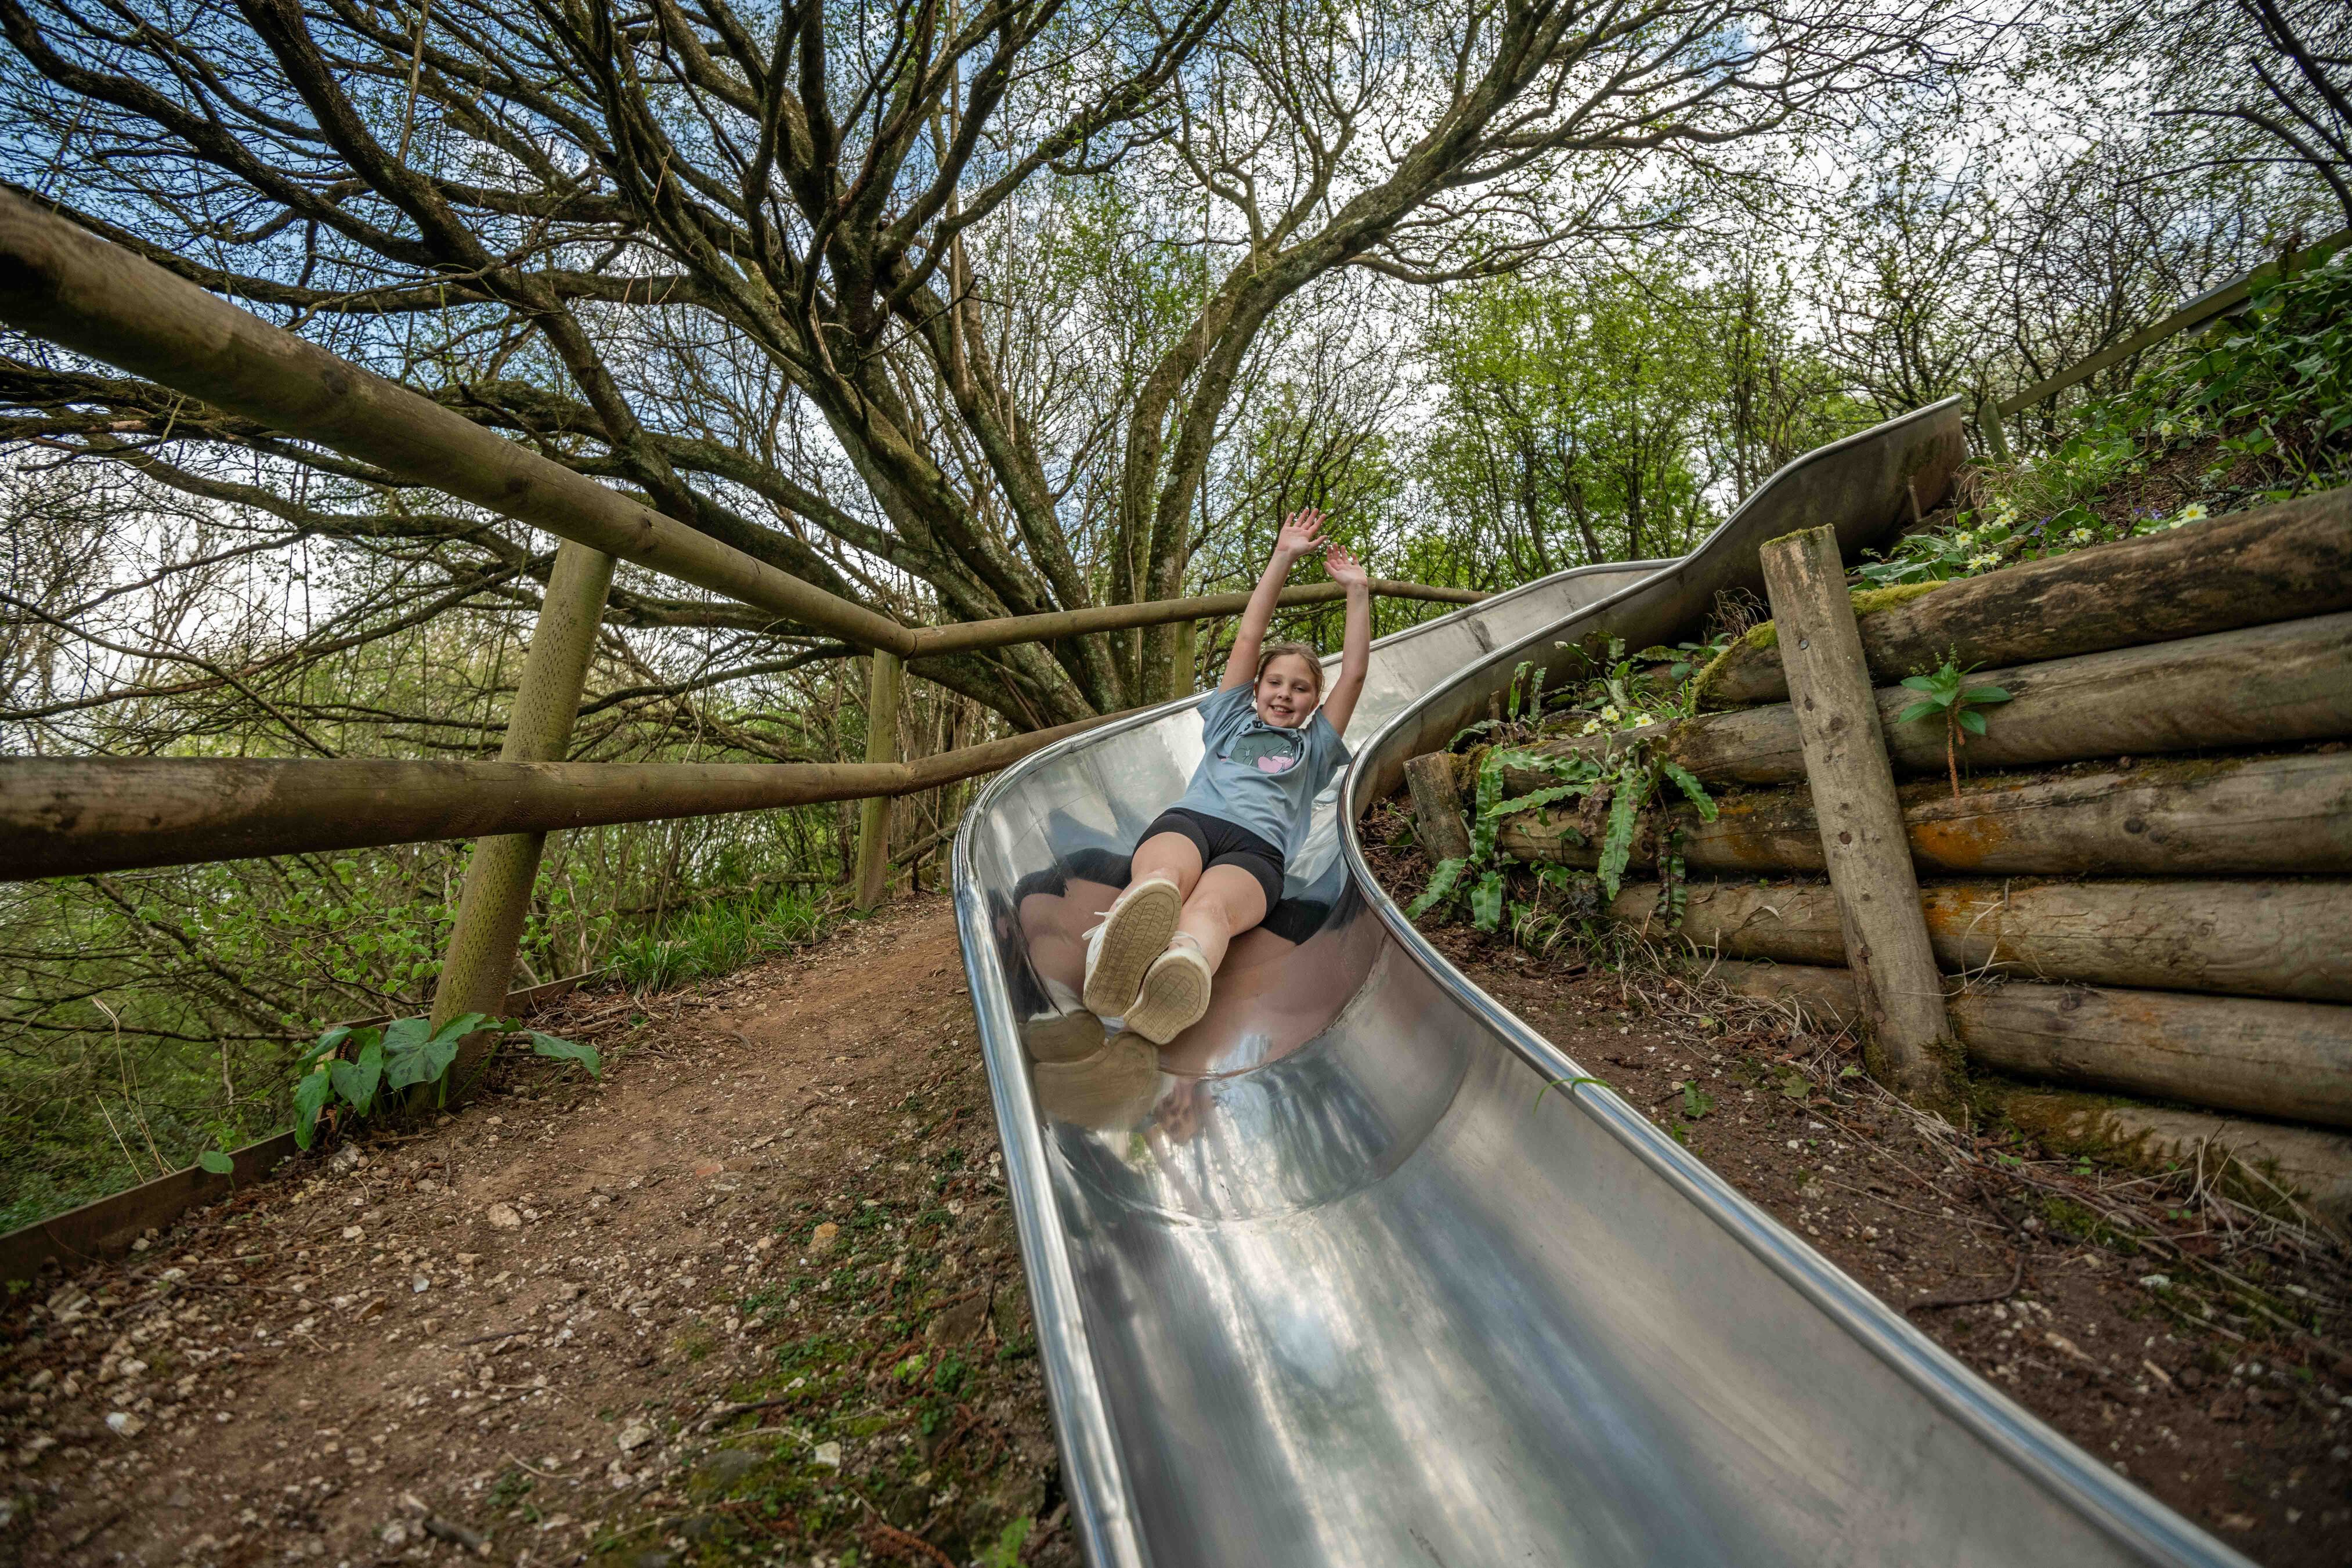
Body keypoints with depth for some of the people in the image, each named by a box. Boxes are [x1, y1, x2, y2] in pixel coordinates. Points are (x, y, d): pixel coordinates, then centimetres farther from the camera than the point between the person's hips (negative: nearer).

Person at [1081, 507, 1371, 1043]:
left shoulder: (1314, 748, 35)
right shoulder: (1231, 720, 34)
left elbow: (1354, 673, 30)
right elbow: (1249, 638, 31)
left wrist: (1358, 591, 33)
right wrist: (1283, 557, 31)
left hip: (1256, 846, 0)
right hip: (1188, 820, 1)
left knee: (1210, 906, -38)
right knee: (1162, 877, -39)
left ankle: (1179, 980, -71)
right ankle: (1115, 956, -71)